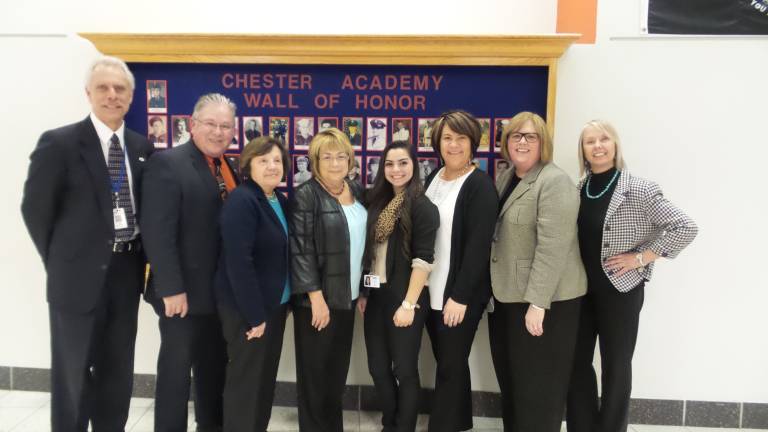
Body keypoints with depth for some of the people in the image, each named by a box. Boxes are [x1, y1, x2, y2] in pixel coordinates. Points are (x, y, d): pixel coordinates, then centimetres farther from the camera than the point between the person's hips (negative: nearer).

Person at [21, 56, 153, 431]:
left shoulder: (142, 147, 6)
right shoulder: (59, 143, -9)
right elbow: (34, 208, -5)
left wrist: (138, 256, 5)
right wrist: (61, 263, -3)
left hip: (126, 271, 5)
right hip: (80, 275, -4)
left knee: (117, 371, 17)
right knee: (72, 373, 10)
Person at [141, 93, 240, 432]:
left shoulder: (231, 169, 10)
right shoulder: (168, 163, -11)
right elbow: (157, 232, -18)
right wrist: (172, 289, -21)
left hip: (221, 292, 7)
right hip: (184, 292, -7)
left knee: (214, 368, 20)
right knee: (176, 369, 8)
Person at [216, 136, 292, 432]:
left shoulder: (280, 200, 8)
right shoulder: (241, 201, -17)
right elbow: (238, 263, -22)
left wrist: (285, 301, 9)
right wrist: (254, 315, -21)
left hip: (275, 305, 8)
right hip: (247, 309, -8)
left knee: (266, 377, 18)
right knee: (246, 380, 5)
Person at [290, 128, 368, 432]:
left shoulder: (356, 192, 8)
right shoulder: (306, 195, -12)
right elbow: (300, 250, -16)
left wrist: (364, 289, 12)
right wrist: (316, 296, -19)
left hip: (347, 296, 6)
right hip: (318, 298, -6)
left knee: (338, 370, 16)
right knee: (315, 372, 7)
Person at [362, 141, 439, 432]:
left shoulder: (422, 206, -10)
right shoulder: (378, 202, 10)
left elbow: (423, 260, -15)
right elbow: (371, 252, 12)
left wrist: (409, 304, -19)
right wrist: (363, 293, 8)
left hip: (404, 298, -6)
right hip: (376, 296, 6)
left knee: (404, 369, 6)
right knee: (378, 367, 14)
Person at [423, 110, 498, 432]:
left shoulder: (480, 186, -11)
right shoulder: (432, 178, 9)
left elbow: (478, 246, -16)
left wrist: (461, 296, -19)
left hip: (461, 293, -6)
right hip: (431, 290, 6)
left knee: (450, 366, 4)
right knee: (447, 363, 17)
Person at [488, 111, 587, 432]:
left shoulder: (554, 182, -15)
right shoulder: (505, 178, 11)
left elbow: (553, 247, -22)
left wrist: (538, 303, -24)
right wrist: (492, 287, 15)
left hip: (544, 298, -8)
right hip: (508, 294, 8)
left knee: (538, 382, 4)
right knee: (510, 375, 19)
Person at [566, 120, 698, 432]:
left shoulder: (638, 190, -12)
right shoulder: (578, 189, 4)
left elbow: (685, 228, -14)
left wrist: (640, 257, -15)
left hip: (620, 289, -5)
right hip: (581, 288, 5)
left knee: (616, 366, 8)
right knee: (577, 361, 12)